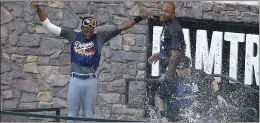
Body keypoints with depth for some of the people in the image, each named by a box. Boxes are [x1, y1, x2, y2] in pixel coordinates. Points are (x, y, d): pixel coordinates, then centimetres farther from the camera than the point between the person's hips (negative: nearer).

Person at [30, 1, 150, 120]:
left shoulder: (100, 37, 1)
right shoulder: (73, 36, 2)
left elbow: (120, 27, -3)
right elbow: (49, 25, 2)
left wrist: (138, 18, -10)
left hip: (90, 81, 0)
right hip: (75, 80, 0)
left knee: (88, 114, 7)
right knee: (72, 114, 5)